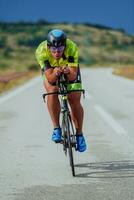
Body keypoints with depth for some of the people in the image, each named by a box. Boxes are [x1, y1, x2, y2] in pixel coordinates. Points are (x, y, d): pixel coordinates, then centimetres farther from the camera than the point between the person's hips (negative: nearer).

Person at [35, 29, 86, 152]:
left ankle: (79, 134, 11)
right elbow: (50, 78, -38)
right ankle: (57, 128, -19)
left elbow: (73, 76, -39)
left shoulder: (72, 48, -37)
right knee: (52, 92, -29)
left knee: (75, 101, -9)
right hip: (50, 70, 0)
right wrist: (56, 73, -59)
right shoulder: (41, 51, -36)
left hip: (70, 69, 0)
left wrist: (68, 72, -60)